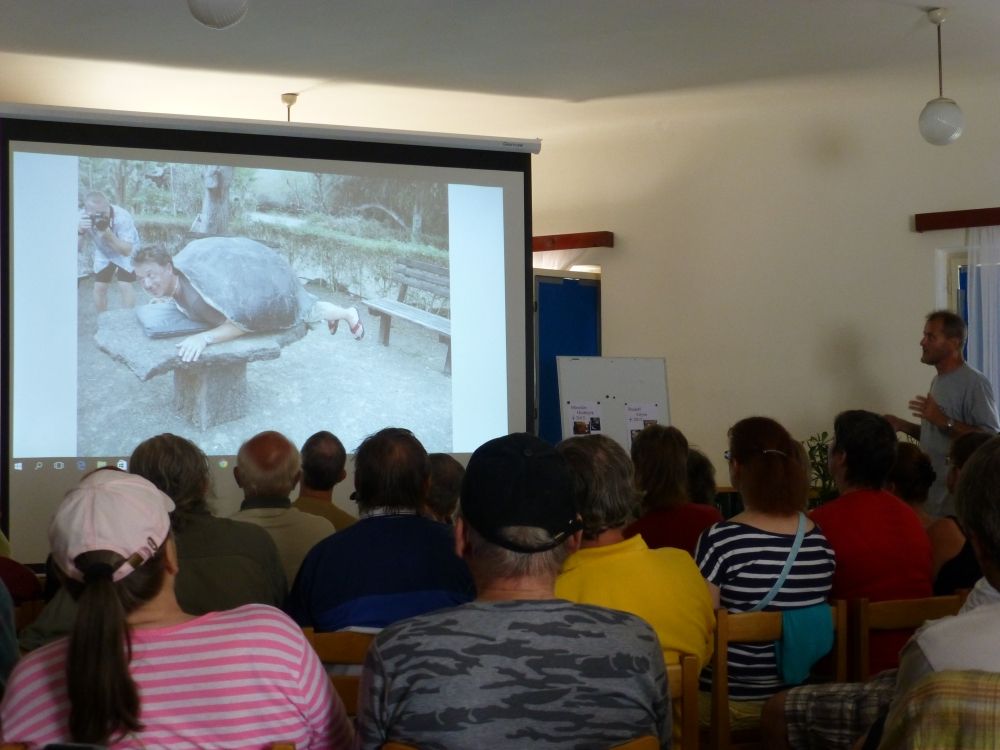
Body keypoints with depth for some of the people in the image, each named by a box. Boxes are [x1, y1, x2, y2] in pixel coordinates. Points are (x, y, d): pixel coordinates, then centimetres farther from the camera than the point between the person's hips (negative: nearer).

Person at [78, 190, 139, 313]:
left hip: (125, 250, -3)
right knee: (99, 288, 0)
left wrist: (109, 235, -51)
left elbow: (127, 251, -37)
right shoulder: (82, 217, -28)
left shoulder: (121, 217, -38)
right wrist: (80, 231, -46)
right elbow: (78, 249, -27)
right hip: (103, 253, 3)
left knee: (125, 286, -14)